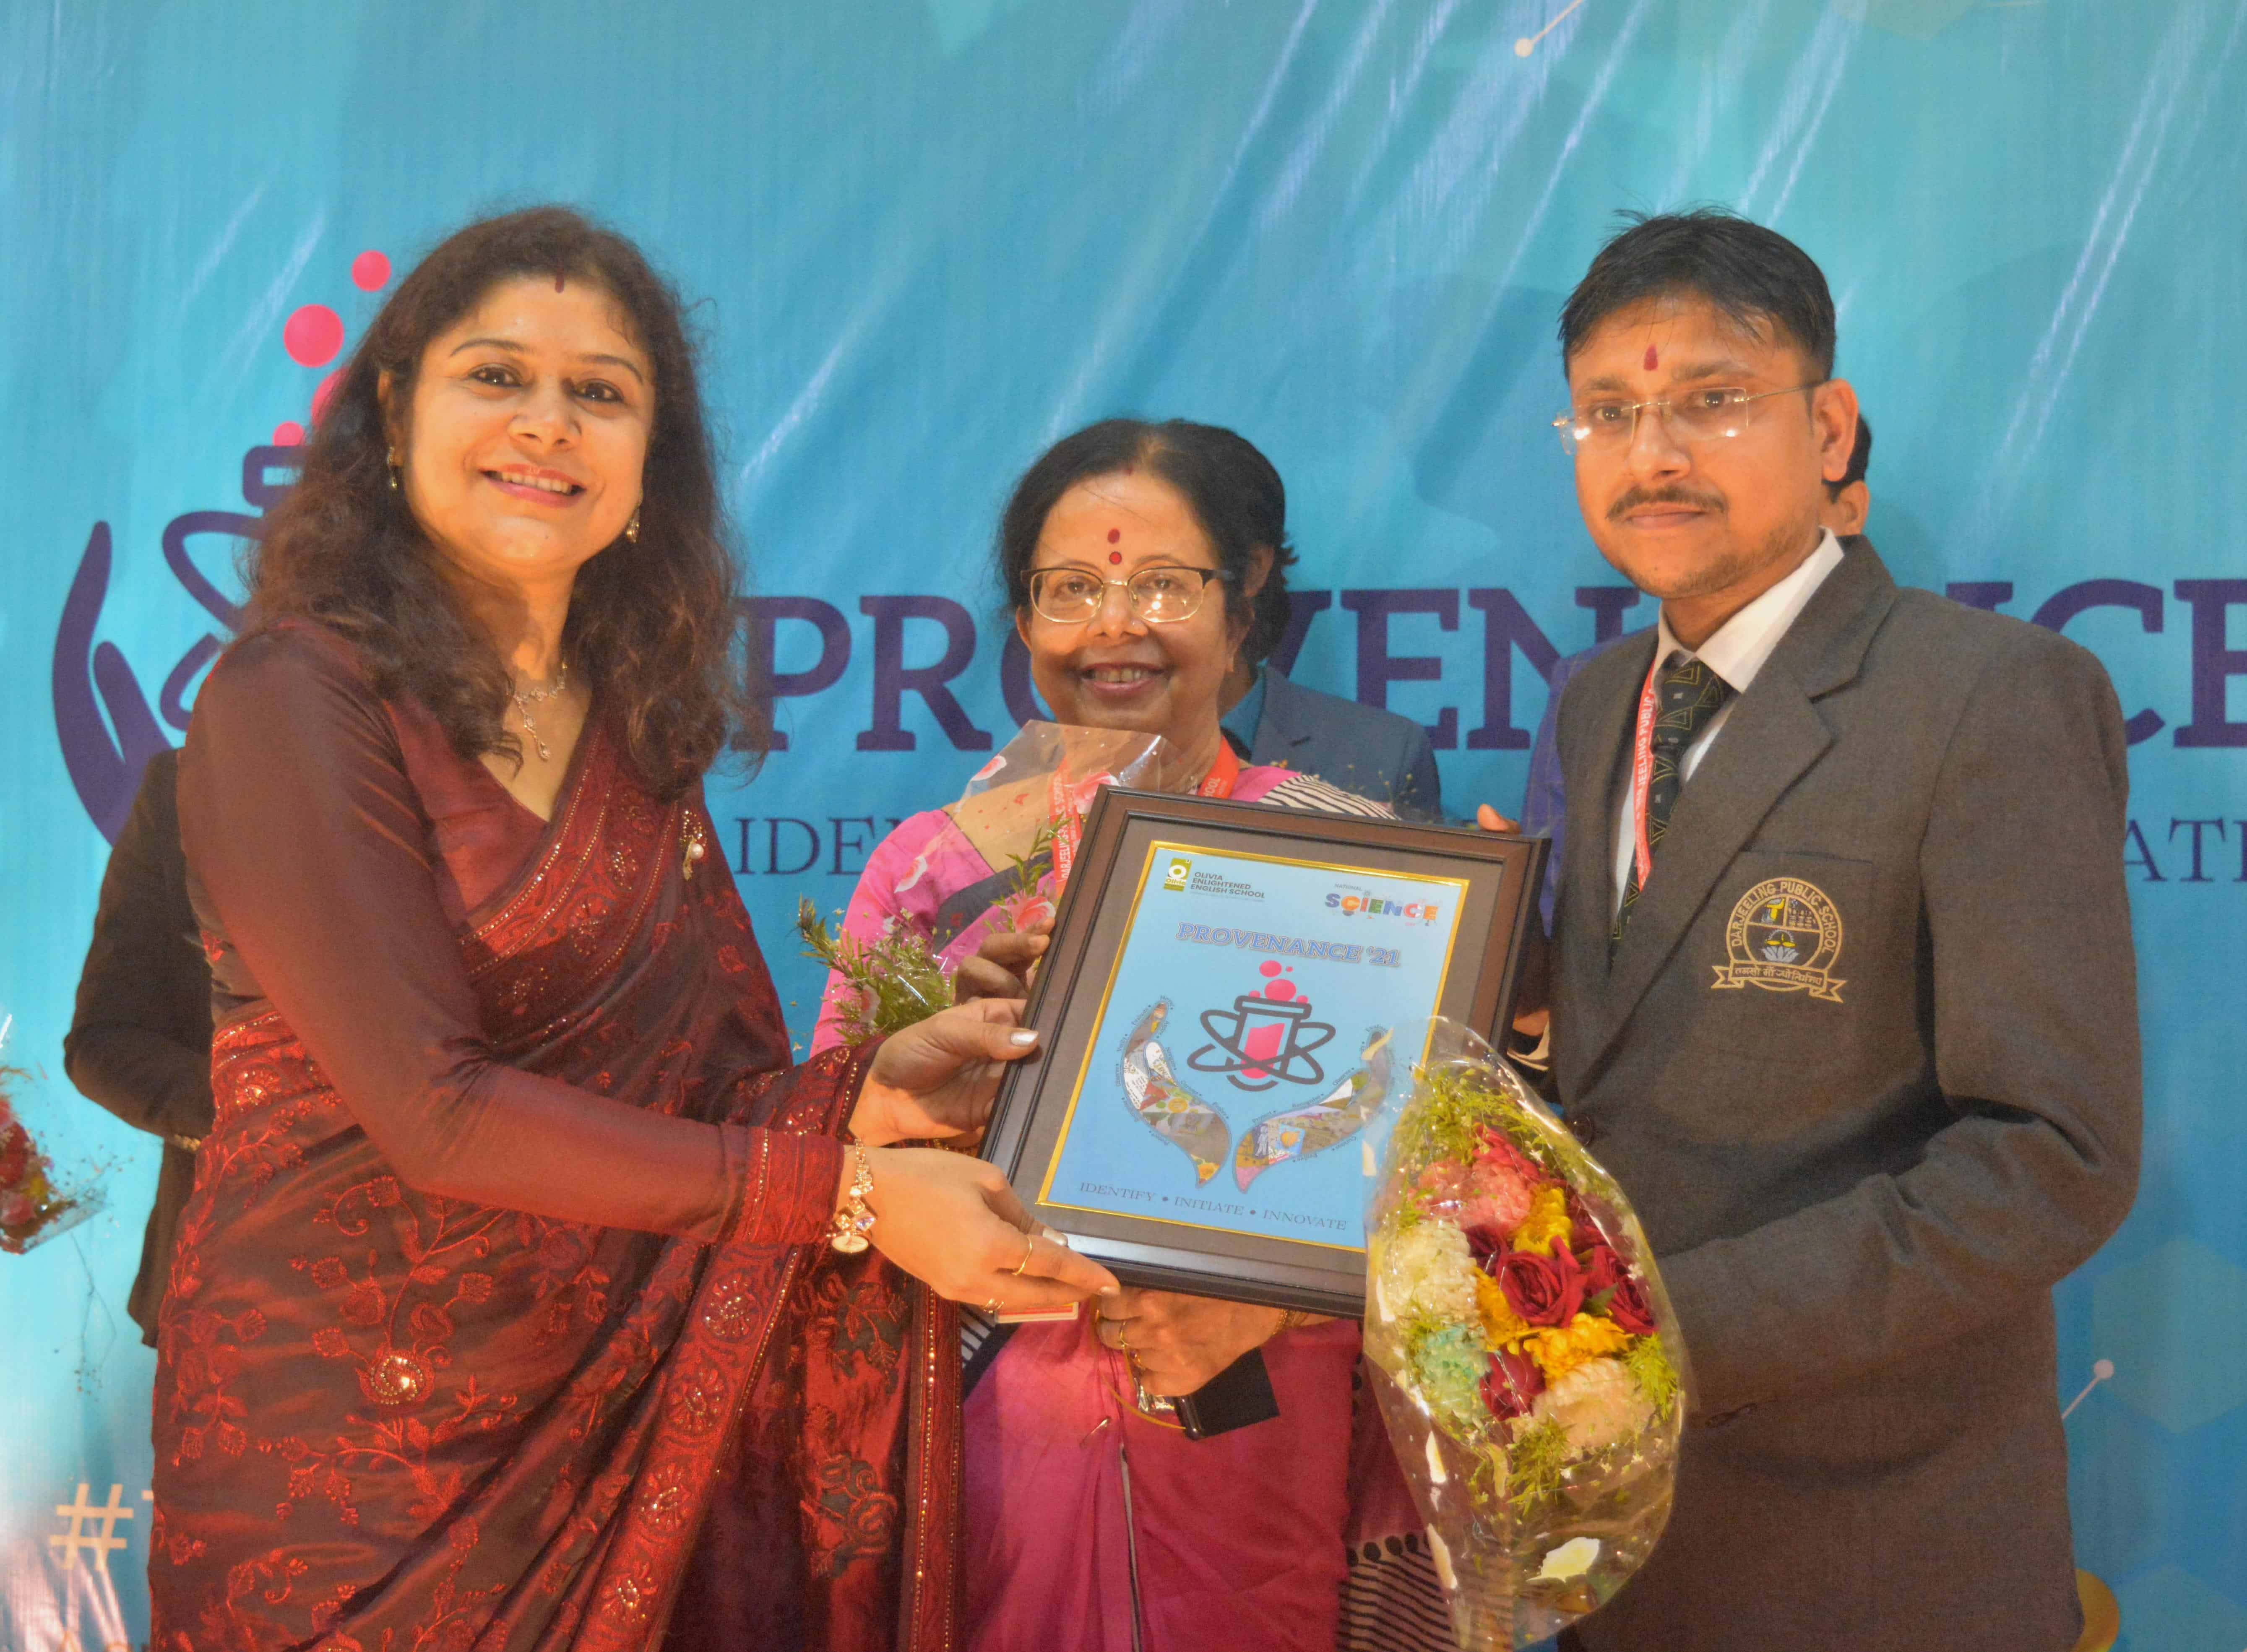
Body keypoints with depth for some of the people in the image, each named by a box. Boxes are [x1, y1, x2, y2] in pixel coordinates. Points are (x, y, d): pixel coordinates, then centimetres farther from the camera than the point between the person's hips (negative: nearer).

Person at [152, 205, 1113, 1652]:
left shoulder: (633, 722, 8)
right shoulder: (297, 700, -12)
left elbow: (699, 1096, 4)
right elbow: (435, 1110, -18)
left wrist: (864, 1093, -17)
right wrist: (844, 1187, -20)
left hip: (619, 1412, 5)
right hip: (352, 1438, -5)